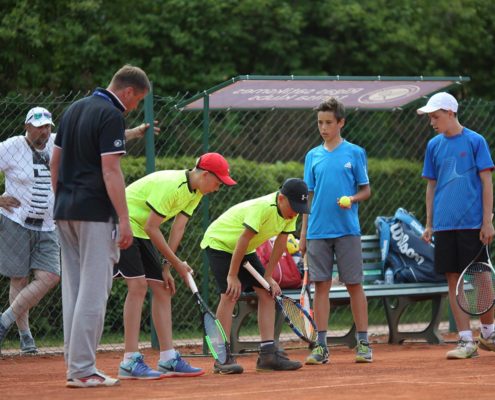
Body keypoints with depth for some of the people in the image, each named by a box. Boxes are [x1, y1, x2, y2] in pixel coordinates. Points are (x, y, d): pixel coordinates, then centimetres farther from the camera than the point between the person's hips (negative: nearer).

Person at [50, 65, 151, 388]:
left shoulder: (75, 109, 15)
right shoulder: (112, 116, -11)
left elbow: (55, 161, 18)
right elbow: (110, 170, -18)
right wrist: (124, 220, -18)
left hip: (65, 210, 9)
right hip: (95, 212, -9)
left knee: (73, 289, 12)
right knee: (93, 291, -6)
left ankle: (75, 364, 15)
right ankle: (82, 370, -8)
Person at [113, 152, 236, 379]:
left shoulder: (195, 192, 4)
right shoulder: (171, 184, -26)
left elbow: (178, 229, 2)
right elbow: (151, 228, -24)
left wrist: (166, 267, -6)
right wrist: (176, 263, -17)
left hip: (140, 232, 10)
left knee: (162, 288, 6)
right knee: (138, 284, -19)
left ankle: (168, 359, 9)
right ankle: (130, 362, -22)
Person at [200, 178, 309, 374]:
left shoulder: (290, 212, -9)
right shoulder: (262, 208, -34)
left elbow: (280, 244, -2)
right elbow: (243, 240, -31)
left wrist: (268, 276, -3)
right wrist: (232, 275, -26)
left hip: (245, 250, 8)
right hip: (219, 242, -8)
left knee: (267, 293, -1)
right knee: (230, 294, -20)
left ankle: (268, 354, -2)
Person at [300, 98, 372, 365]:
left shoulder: (355, 153, 3)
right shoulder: (313, 156, 11)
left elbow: (366, 190, 5)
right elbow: (309, 196, 13)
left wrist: (352, 199, -17)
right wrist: (303, 233, 9)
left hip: (347, 230, -2)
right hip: (318, 231, 3)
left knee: (354, 285, -1)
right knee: (321, 286, 1)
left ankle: (363, 343, 5)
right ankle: (321, 347, 3)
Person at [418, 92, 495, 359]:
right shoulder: (434, 146, 10)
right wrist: (429, 224, 11)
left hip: (472, 224, -4)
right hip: (444, 225, 4)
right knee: (453, 280, 1)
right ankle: (466, 341, 3)